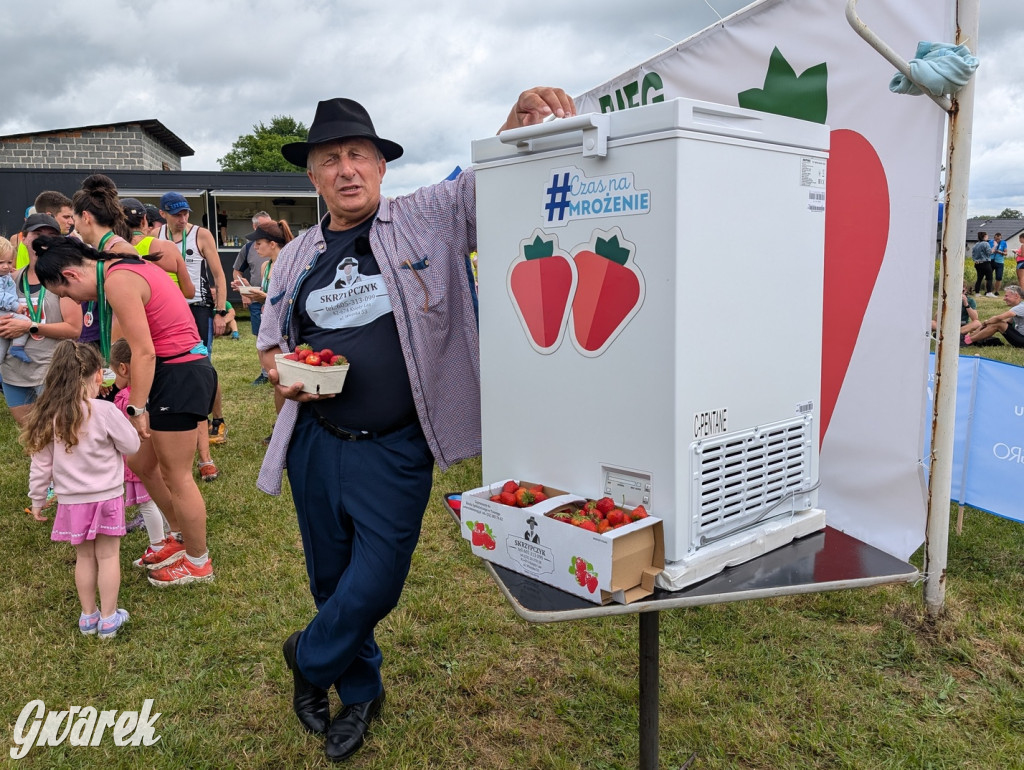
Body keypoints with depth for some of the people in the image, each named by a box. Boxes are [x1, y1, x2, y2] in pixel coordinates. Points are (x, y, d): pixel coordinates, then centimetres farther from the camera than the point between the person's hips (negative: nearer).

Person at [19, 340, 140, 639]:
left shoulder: (49, 416, -4)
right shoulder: (105, 411, -18)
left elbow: (41, 464, 3)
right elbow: (131, 445, -7)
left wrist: (37, 499, 15)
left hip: (71, 501, 4)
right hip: (106, 497, -4)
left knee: (84, 557, 16)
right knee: (107, 556, 8)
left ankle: (88, 616, 27)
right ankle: (108, 619, 14)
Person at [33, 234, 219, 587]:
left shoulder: (117, 280, -17)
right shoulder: (124, 268, 12)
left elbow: (144, 352, -20)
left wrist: (137, 408, -15)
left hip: (179, 375, -10)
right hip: (176, 371, 10)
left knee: (176, 476, 3)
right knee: (141, 463, 20)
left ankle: (198, 562, 20)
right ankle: (181, 537, 35)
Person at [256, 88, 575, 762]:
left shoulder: (429, 218, -3)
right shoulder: (297, 257, 8)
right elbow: (271, 341, 18)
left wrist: (520, 125, -35)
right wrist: (284, 374, -5)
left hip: (395, 451, -4)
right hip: (316, 445, 4)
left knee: (375, 586, 1)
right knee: (332, 580, 16)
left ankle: (309, 660, 34)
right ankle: (360, 693, 41)